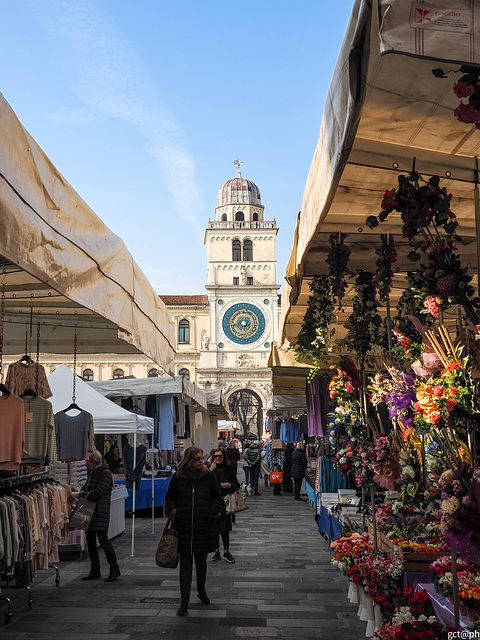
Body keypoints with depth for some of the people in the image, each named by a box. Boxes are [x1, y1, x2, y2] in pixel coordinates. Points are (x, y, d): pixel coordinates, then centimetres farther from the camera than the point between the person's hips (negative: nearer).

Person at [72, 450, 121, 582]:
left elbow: (98, 493, -18)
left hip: (101, 512, -9)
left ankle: (114, 569, 3)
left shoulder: (106, 473, -11)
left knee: (103, 539, -9)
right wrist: (80, 492, -1)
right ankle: (95, 570, 19)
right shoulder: (91, 473, 16)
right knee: (90, 541, 9)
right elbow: (85, 488, 22)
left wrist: (80, 495, -15)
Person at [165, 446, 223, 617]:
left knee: (201, 562, 14)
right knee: (185, 564, 0)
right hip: (183, 527, -1)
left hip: (203, 527, 1)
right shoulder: (178, 477, 1)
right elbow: (169, 498, 12)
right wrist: (173, 512, -3)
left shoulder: (208, 477, 2)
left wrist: (212, 513, -5)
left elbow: (218, 498, 10)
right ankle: (184, 602, 5)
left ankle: (201, 591, 37)